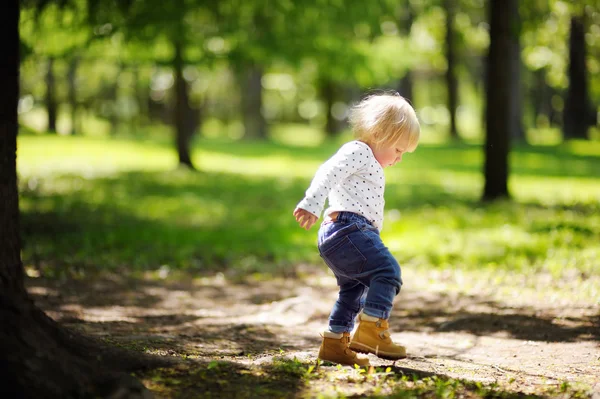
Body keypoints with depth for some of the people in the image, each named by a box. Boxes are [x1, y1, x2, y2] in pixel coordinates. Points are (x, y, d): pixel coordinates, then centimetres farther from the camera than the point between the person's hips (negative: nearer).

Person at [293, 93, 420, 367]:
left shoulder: (370, 165, 29)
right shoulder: (357, 151, -5)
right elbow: (328, 173, -20)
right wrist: (311, 206, -33)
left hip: (334, 238, 11)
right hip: (348, 228, -11)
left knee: (354, 288, 19)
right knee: (387, 269, -20)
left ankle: (334, 343, 24)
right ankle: (371, 331, -26)